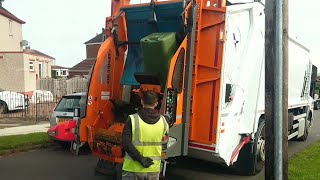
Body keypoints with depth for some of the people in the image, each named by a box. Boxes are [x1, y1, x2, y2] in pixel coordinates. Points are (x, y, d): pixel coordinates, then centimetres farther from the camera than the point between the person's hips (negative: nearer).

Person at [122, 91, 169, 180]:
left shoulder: (132, 120, -12)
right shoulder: (163, 121, -2)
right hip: (154, 170, 3)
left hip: (133, 169, -2)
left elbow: (126, 144, -19)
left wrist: (140, 159, -16)